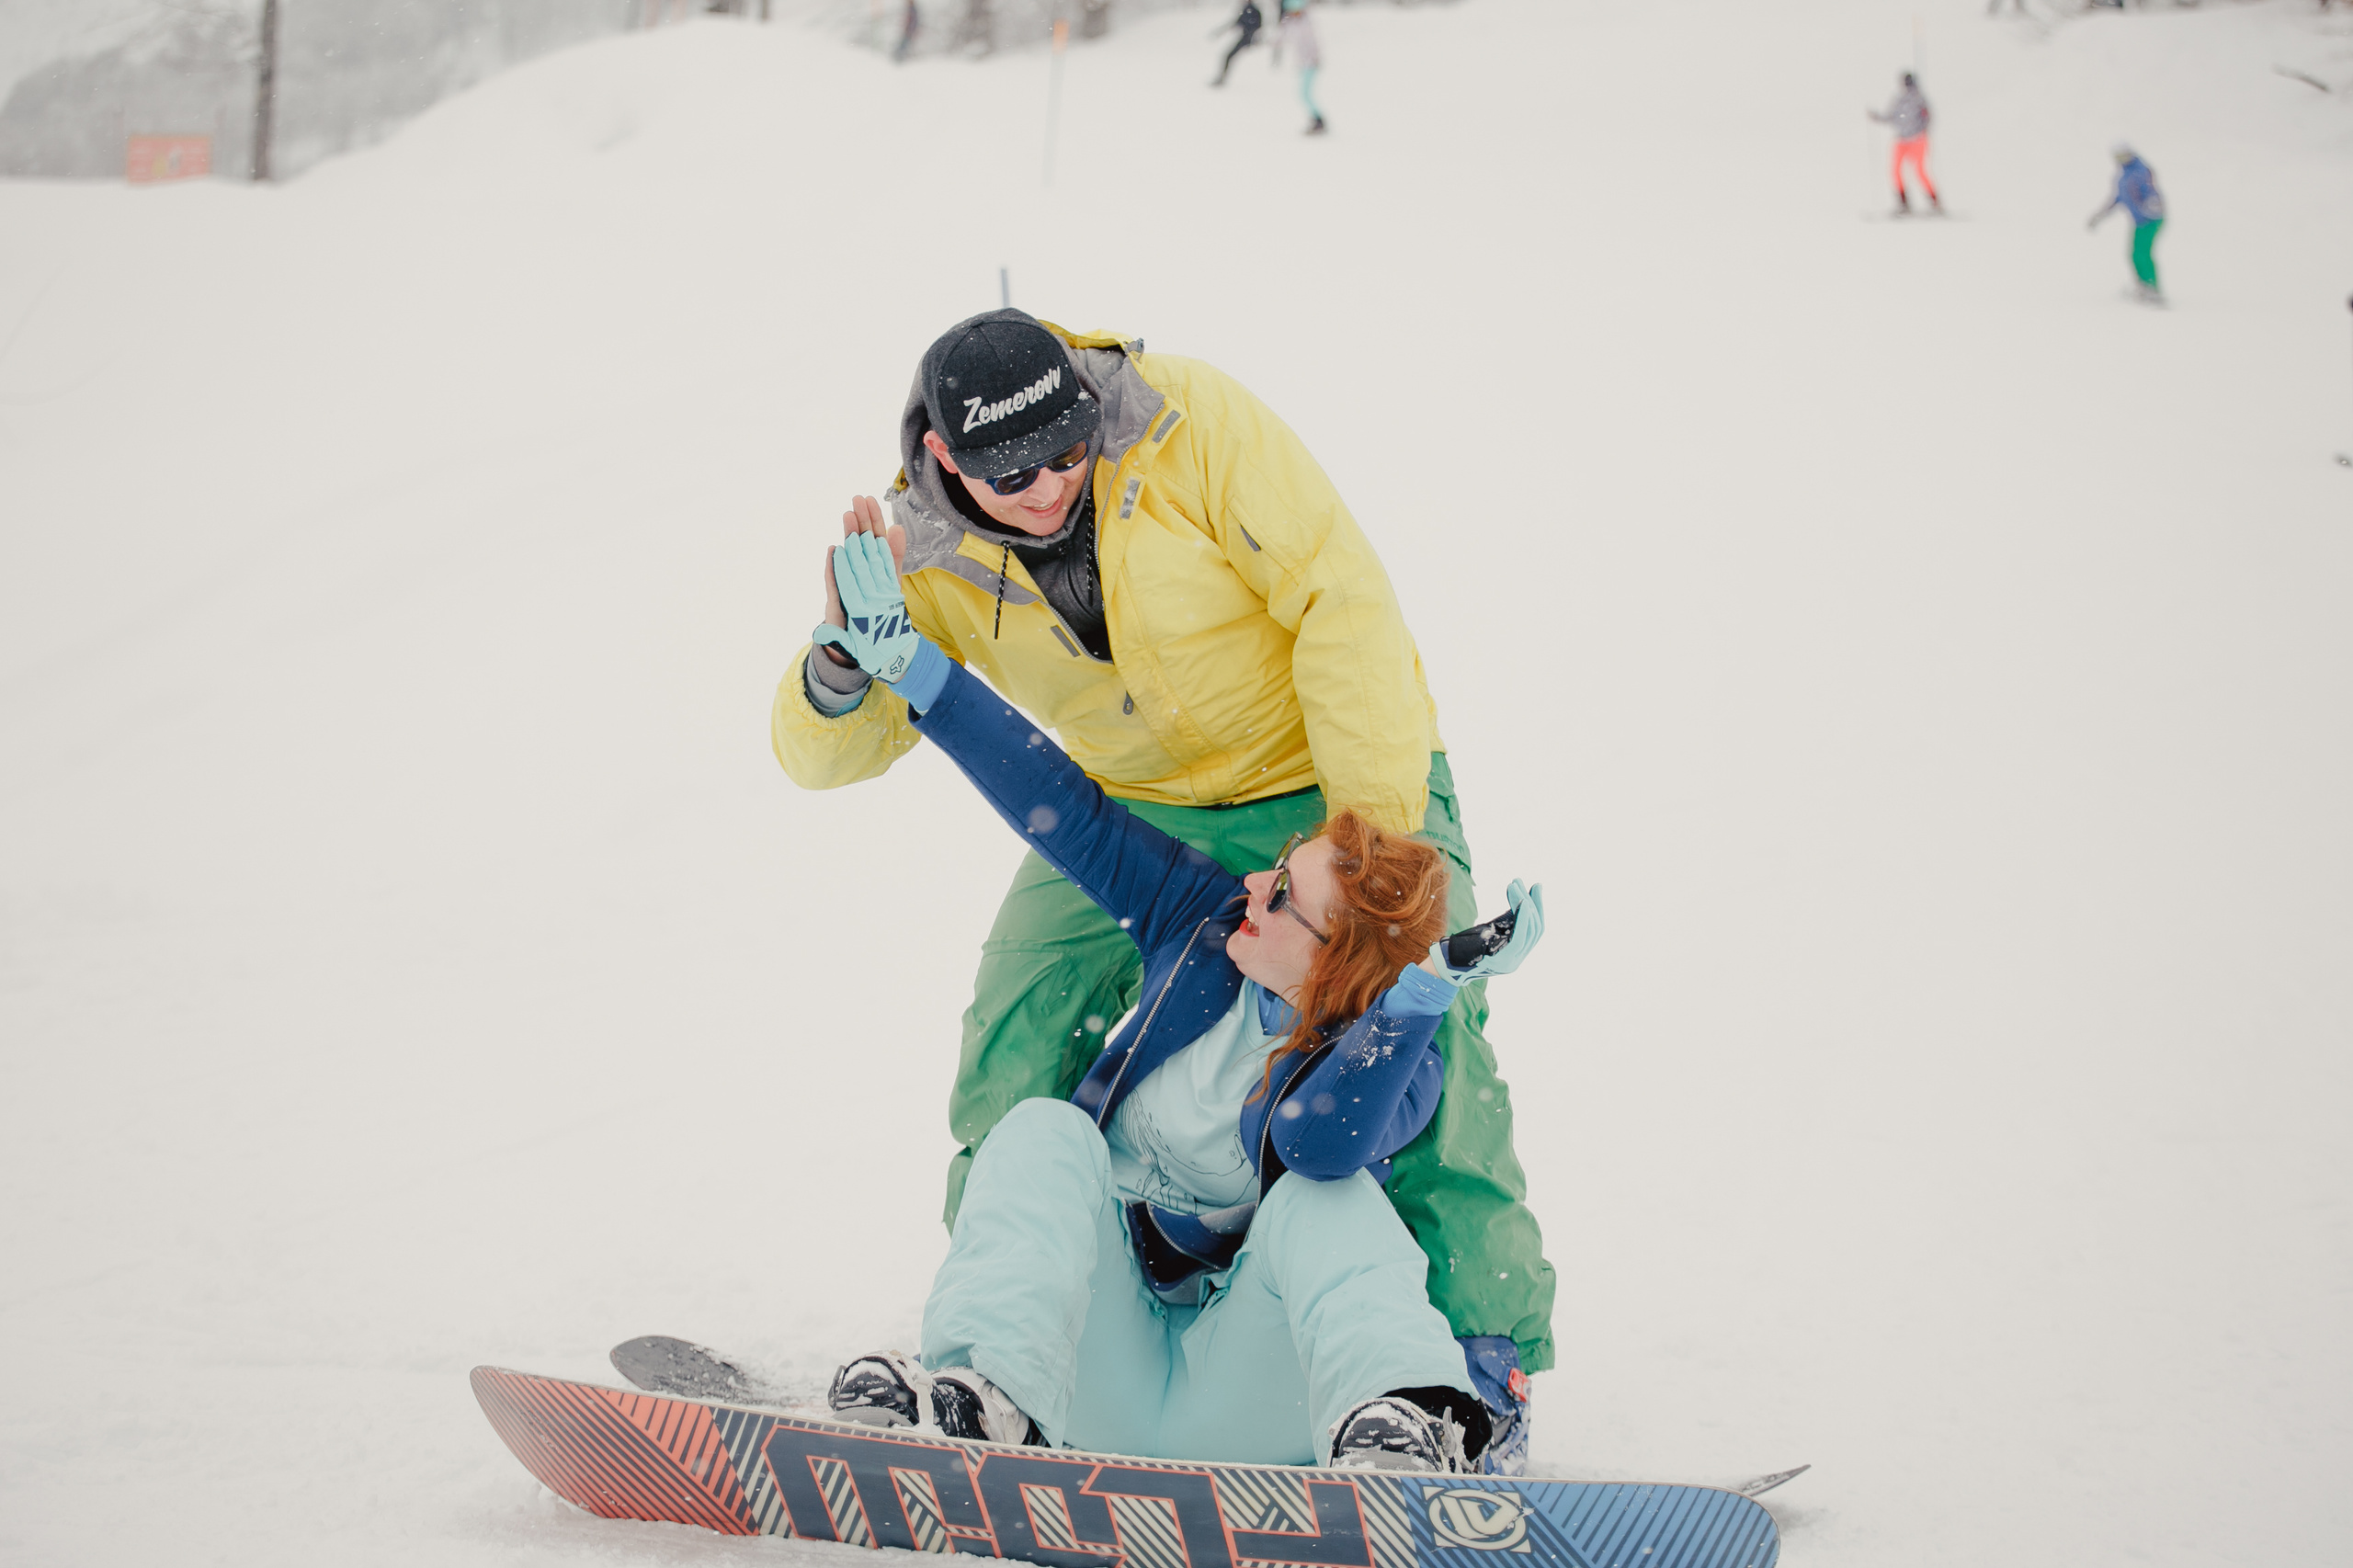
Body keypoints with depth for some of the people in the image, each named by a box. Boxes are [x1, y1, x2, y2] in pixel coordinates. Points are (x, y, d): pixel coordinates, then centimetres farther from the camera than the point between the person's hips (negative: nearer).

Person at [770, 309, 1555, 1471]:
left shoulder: (1189, 422, -27)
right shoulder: (930, 551, -14)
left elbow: (1341, 598, -25)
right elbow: (822, 753, -10)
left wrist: (1376, 819, -27)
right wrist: (845, 664, -34)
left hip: (1332, 774, -3)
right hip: (1136, 807, 4)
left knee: (1419, 1034, -19)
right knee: (1019, 1031, -10)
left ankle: (1486, 1348, -9)